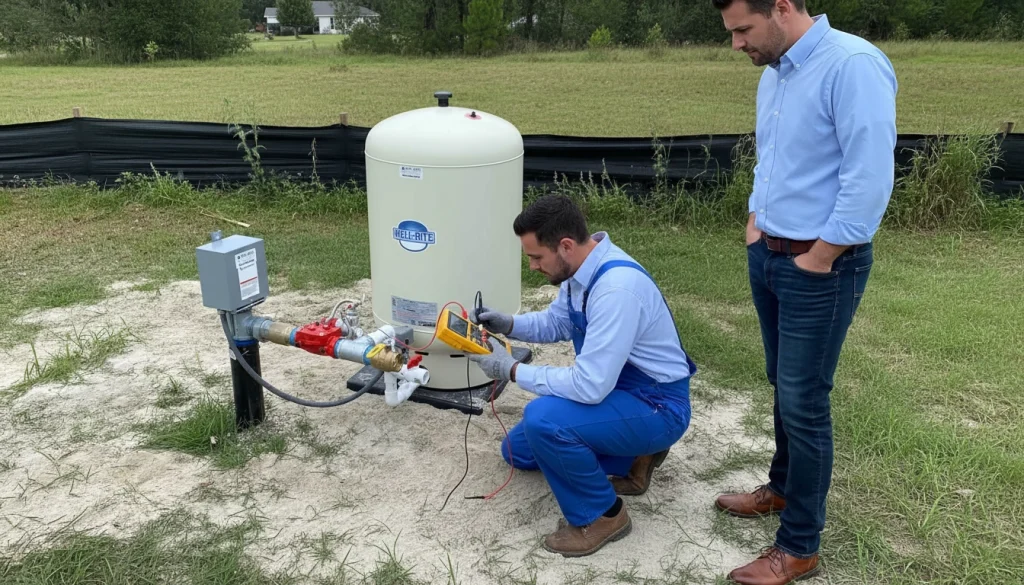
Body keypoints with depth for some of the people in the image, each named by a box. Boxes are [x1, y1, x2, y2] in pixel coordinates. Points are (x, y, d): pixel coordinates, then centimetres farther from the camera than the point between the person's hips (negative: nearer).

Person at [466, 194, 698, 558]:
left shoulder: (617, 288, -34)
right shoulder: (582, 264, -5)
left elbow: (590, 387, -33)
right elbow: (557, 323, 13)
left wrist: (513, 370, -23)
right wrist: (507, 324, -5)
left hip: (656, 406, -9)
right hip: (615, 387, 9)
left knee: (543, 418, -31)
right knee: (518, 451, 15)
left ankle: (601, 516, -7)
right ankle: (635, 457, 19)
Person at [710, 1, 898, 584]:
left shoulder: (853, 65, -18)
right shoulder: (774, 75, 10)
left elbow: (869, 180, -23)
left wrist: (816, 261, -17)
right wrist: (756, 228, 11)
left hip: (819, 269, -8)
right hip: (768, 257, 8)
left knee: (804, 402, 0)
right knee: (785, 388, 20)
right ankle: (783, 487, 40)